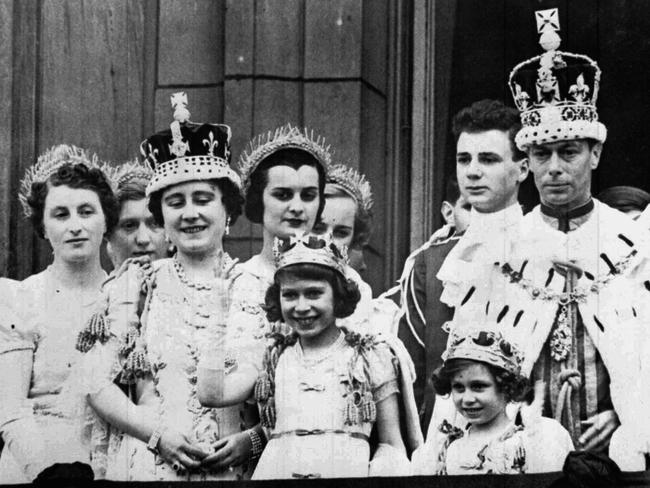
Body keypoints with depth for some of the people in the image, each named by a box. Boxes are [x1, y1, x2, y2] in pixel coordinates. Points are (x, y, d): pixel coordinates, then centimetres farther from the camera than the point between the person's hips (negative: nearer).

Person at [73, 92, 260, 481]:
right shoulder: (136, 283, 6)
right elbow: (97, 384, 1)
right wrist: (158, 433, -10)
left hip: (238, 469, 0)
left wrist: (251, 439, -11)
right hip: (147, 466, 0)